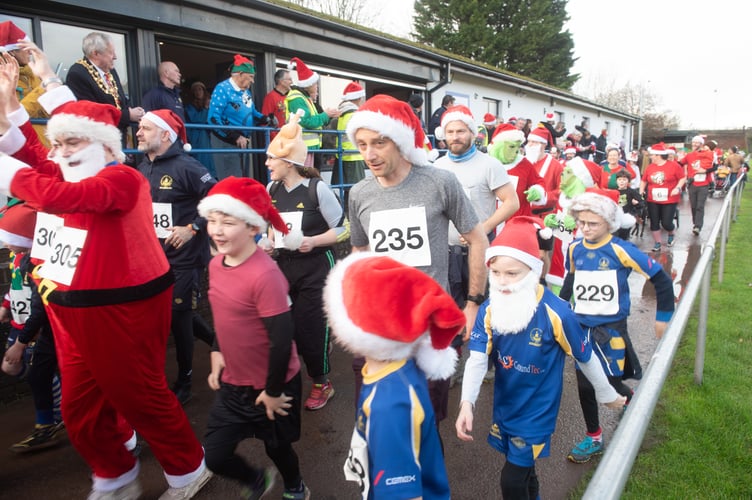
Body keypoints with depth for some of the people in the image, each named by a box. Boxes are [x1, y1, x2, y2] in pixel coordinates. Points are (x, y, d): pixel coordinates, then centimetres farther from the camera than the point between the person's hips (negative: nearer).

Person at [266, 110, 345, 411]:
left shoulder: (317, 188, -13)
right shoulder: (272, 190, 4)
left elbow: (342, 229, -8)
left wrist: (313, 241, -21)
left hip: (316, 267, -5)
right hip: (284, 266, 5)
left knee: (310, 327, 1)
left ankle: (322, 384, 25)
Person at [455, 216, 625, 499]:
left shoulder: (555, 313, -23)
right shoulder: (489, 310, -13)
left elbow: (585, 357, -9)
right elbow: (477, 359, -20)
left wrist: (607, 395, 5)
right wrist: (467, 403, -34)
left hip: (537, 409, -4)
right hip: (504, 407, 4)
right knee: (522, 470, 24)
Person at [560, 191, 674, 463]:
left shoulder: (621, 250, -15)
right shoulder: (574, 249, -1)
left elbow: (661, 279, -7)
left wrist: (663, 316, -2)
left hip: (611, 328, -4)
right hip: (582, 326, 4)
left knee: (610, 382, 1)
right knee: (584, 384, 8)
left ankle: (632, 400, 37)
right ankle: (594, 438, 27)